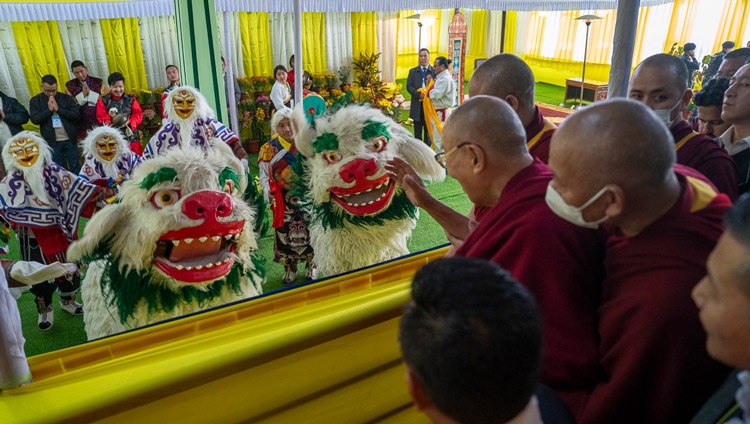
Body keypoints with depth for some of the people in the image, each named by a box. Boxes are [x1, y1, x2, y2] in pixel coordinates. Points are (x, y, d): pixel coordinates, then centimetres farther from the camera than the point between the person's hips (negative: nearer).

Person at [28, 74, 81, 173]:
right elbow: (34, 120, -8)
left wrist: (58, 109, -15)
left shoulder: (66, 98, 1)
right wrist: (49, 109, -15)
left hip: (70, 139, 0)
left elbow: (77, 115, -8)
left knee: (75, 167, 9)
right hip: (52, 142, 0)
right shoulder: (35, 101, 2)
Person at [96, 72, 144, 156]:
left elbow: (138, 114, 2)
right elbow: (101, 117, 1)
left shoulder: (131, 99, 7)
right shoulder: (103, 100, 5)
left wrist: (129, 122, -16)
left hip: (131, 137, 1)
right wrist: (110, 117, -20)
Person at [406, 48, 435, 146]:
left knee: (429, 130, 7)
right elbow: (409, 86, 1)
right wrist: (419, 94, -15)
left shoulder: (434, 71, 1)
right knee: (417, 132, 9)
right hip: (417, 105, 2)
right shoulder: (413, 71, 9)